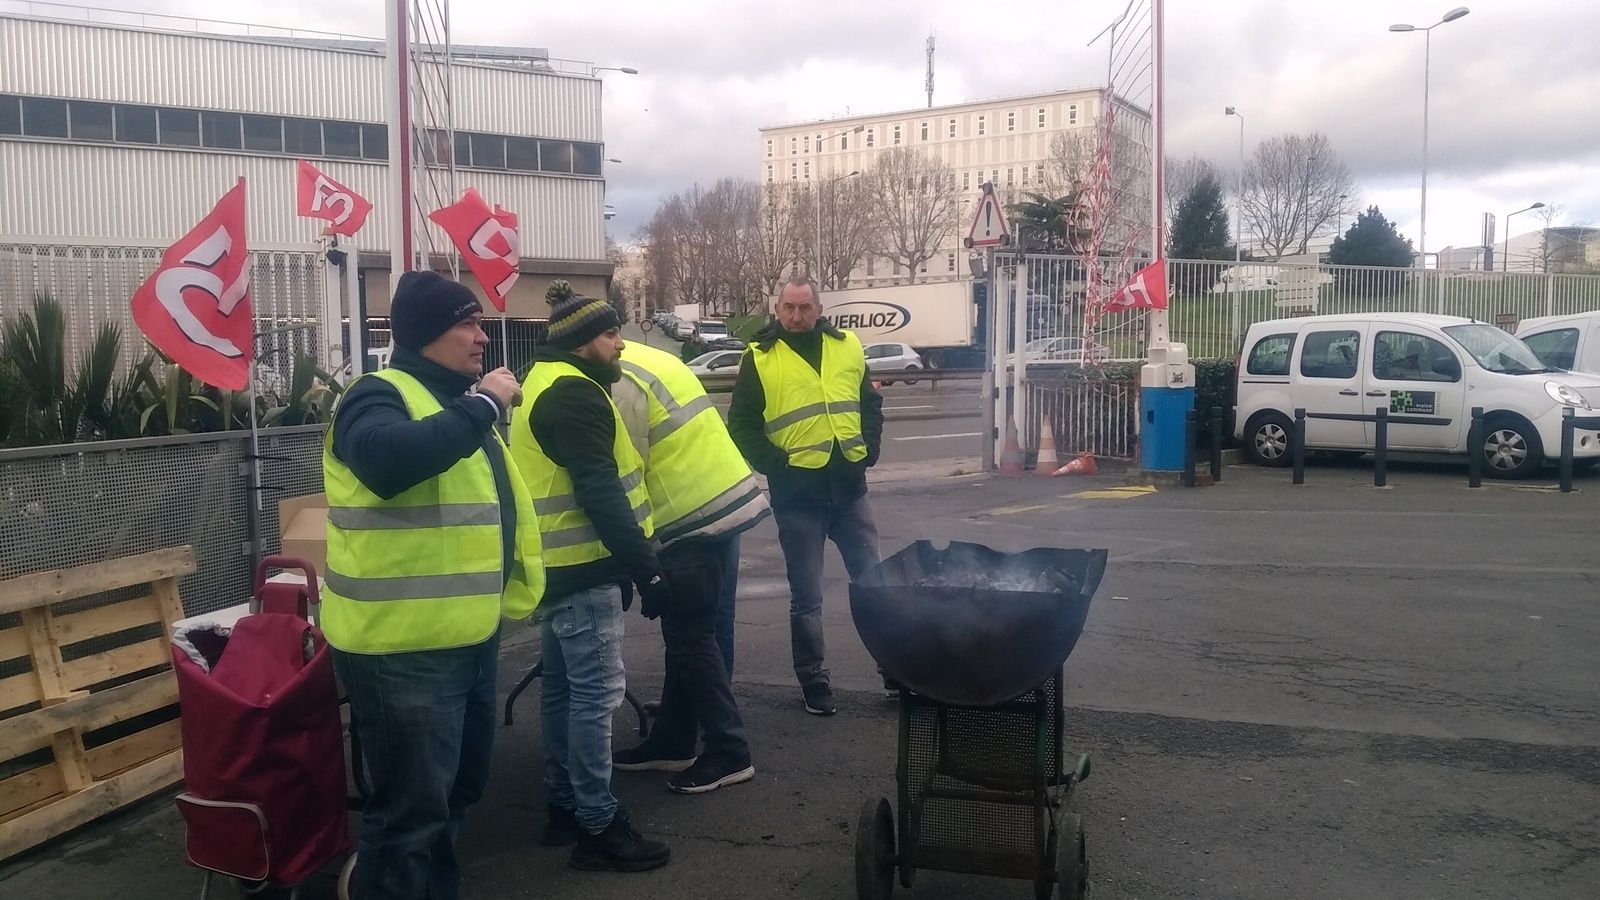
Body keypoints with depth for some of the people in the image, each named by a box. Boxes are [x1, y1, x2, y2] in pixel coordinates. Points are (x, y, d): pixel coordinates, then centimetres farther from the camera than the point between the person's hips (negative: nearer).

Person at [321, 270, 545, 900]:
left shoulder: (456, 401, 16)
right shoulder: (381, 395, -14)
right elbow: (386, 460, -38)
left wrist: (508, 559, 19)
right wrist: (482, 405, -30)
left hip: (468, 638, 9)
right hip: (403, 646, -9)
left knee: (458, 789, 22)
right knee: (413, 804, -1)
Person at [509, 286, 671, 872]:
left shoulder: (548, 384, 17)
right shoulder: (573, 393, -16)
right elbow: (600, 494, -24)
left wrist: (627, 564, 23)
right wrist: (646, 568, -23)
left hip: (559, 564, 11)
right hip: (583, 567, -11)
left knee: (563, 688, 16)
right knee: (595, 694, -6)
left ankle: (563, 806, 26)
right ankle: (598, 828, 0)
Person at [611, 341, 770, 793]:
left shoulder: (619, 383, -13)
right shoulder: (646, 360, 18)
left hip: (697, 520, -10)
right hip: (726, 503, 10)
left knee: (689, 639, 0)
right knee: (688, 635, 16)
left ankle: (730, 753, 8)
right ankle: (671, 743, 27)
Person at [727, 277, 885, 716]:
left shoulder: (847, 347, 7)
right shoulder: (759, 359, -3)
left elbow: (871, 403, 16)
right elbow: (742, 425, -2)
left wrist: (868, 449, 3)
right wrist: (777, 464, -11)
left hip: (849, 486, 3)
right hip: (798, 492, -3)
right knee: (806, 596, 6)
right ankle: (814, 681, 20)